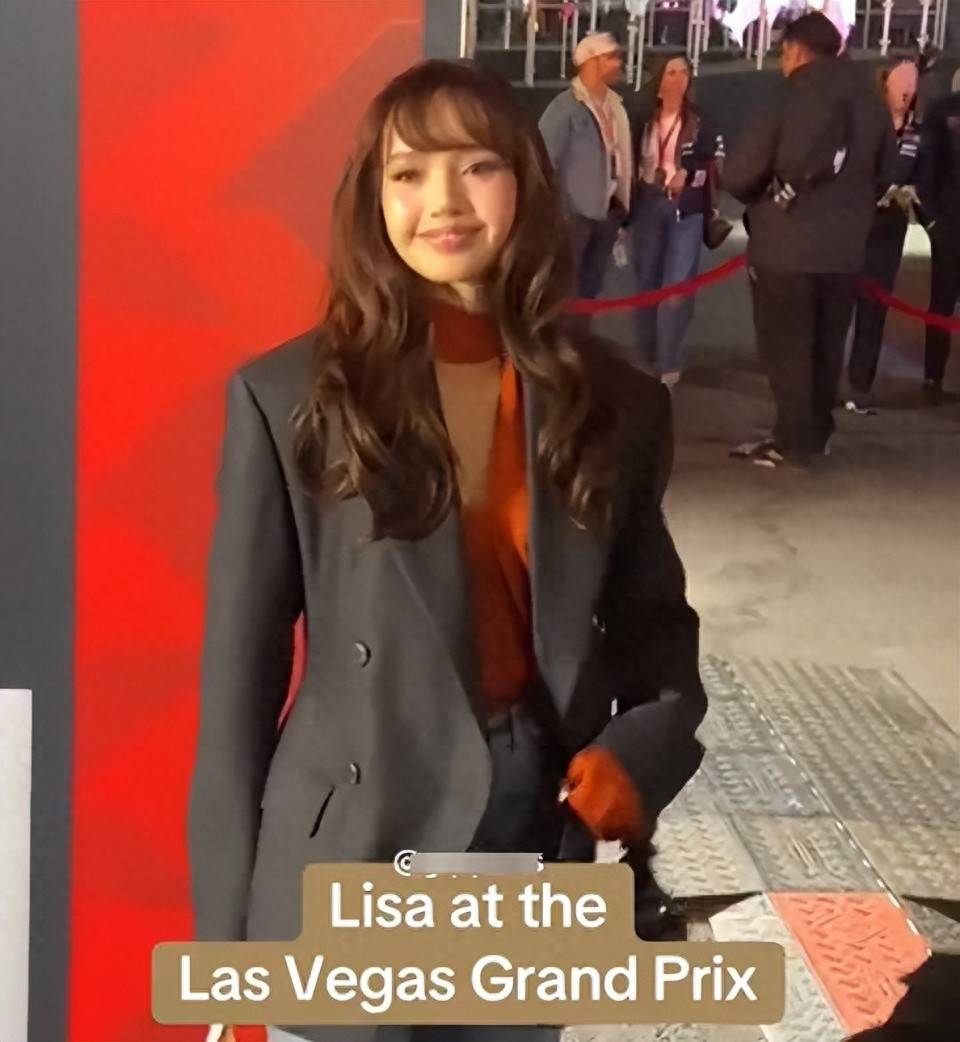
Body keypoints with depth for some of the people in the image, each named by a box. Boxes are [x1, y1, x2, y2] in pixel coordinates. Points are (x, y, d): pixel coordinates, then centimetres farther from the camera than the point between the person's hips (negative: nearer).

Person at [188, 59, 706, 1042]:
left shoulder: (614, 403, 0)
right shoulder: (288, 398, -9)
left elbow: (653, 616, 10)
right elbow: (240, 663, -6)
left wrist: (641, 751, -9)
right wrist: (227, 915, -5)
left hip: (538, 836, 3)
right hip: (346, 861, -3)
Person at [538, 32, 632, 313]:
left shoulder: (615, 105, 10)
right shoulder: (566, 106, -11)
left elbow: (621, 157, 10)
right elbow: (544, 160, -14)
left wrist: (622, 206, 6)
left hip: (608, 211, 7)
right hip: (575, 211, -7)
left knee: (590, 288, 15)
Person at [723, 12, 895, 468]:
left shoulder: (785, 106, -15)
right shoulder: (871, 106, 3)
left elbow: (736, 176, -13)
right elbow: (882, 175, 12)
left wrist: (763, 199, 7)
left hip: (785, 249, -6)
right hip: (845, 249, 6)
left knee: (785, 348, 6)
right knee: (826, 347, 17)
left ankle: (795, 440, 8)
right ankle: (816, 434, 26)